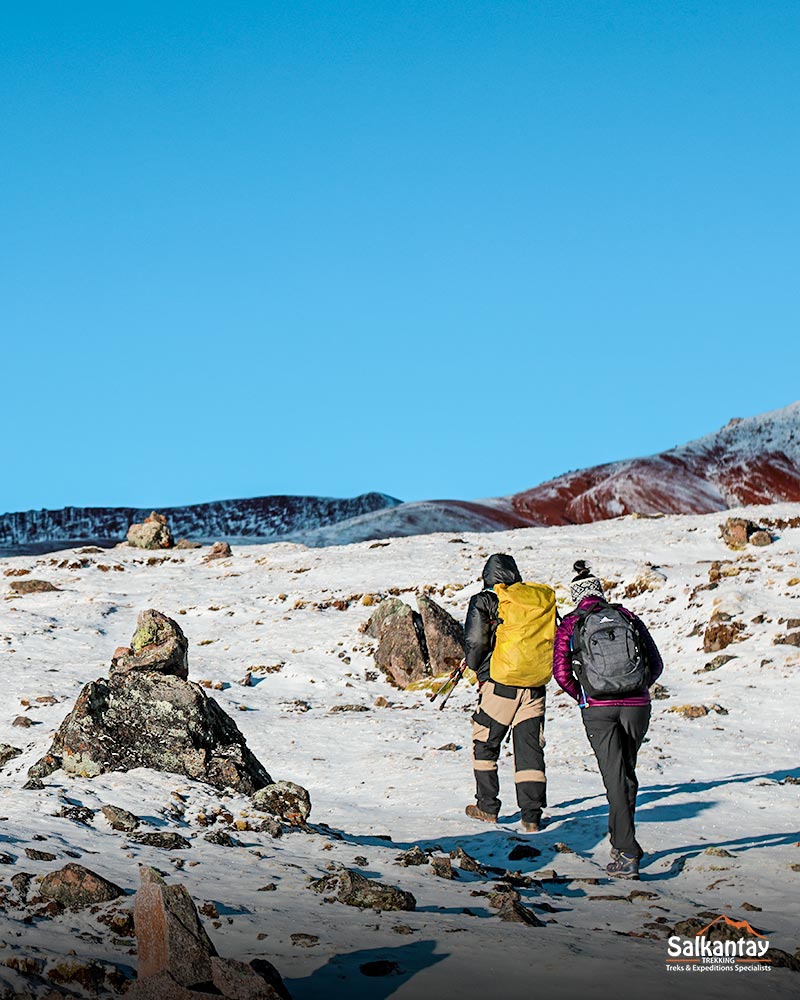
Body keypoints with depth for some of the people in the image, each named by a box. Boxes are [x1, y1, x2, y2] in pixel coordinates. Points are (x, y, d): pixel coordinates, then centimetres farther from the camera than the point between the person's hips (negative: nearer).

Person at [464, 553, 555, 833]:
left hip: (500, 684, -4)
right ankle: (532, 816, 3)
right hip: (536, 687, 4)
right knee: (530, 749, 6)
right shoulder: (544, 599, 9)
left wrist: (475, 665, 9)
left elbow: (474, 641, -10)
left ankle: (487, 807, 17)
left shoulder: (485, 601, -3)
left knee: (485, 745, 13)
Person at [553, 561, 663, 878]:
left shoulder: (569, 625, 2)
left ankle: (627, 854, -11)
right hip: (637, 706, 2)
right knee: (627, 773, 19)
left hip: (597, 709, -2)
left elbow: (561, 673, -4)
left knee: (615, 777, -3)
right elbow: (656, 664, 6)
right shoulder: (628, 617, 7)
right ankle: (621, 838, 29)